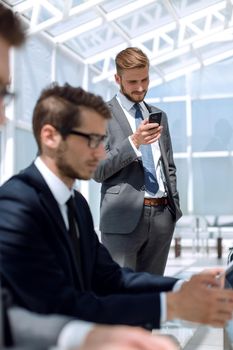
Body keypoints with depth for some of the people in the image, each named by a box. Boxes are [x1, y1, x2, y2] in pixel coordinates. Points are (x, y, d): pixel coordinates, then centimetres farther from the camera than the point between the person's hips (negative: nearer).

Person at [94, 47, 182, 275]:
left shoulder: (159, 115, 17)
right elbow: (97, 171, -8)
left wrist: (174, 206, 13)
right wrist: (133, 142, -19)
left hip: (163, 215, 5)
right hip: (125, 216, -5)